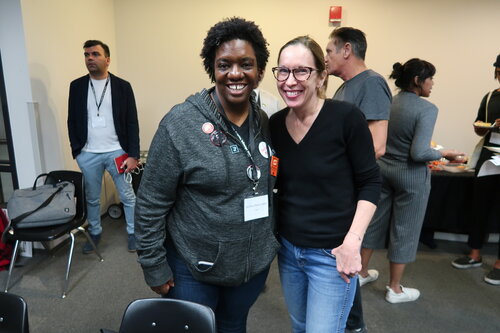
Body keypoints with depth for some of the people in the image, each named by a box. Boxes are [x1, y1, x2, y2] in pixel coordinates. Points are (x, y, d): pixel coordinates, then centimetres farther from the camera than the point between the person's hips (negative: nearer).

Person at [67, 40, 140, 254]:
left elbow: (132, 123, -3)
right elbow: (72, 121, 8)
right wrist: (76, 149, 0)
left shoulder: (123, 86, -1)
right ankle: (94, 233, 32)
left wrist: (133, 154, -9)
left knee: (128, 196, 6)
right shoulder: (76, 86, 5)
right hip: (87, 154, 2)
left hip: (117, 152, -2)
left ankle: (133, 233, 23)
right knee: (91, 198, 14)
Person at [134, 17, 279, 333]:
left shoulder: (266, 122, -3)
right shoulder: (180, 123, -18)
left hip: (255, 262, 5)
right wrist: (154, 266, -10)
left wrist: (272, 240, 10)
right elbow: (151, 204, -13)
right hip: (194, 268, -4)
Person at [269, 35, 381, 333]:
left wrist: (352, 242, -18)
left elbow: (370, 183, -11)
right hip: (288, 248, 5)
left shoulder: (346, 117, -16)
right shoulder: (275, 123, -2)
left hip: (332, 253, -5)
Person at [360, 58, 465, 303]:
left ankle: (361, 272, 32)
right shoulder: (426, 109, -17)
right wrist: (444, 154, -7)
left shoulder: (390, 102, 2)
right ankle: (395, 289, 22)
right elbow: (419, 152, -23)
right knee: (404, 230, 7)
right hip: (411, 175, -6)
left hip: (383, 167, 6)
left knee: (375, 222, 17)